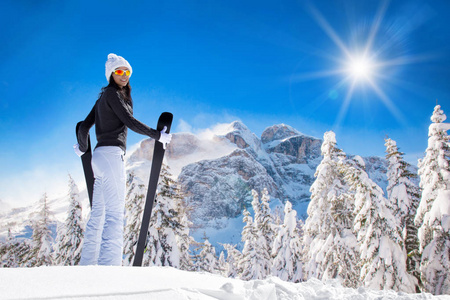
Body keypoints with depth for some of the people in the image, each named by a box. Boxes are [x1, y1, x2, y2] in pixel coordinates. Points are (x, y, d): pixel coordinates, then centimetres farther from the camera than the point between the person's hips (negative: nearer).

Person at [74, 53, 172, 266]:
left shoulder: (104, 97, 21)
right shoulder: (112, 93, -3)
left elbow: (84, 126, 23)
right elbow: (129, 121, -11)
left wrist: (82, 149, 38)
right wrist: (158, 136, -5)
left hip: (100, 155, 10)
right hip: (111, 153, -10)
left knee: (98, 213, 9)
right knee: (115, 212, -14)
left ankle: (88, 262, 13)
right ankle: (109, 263, -18)